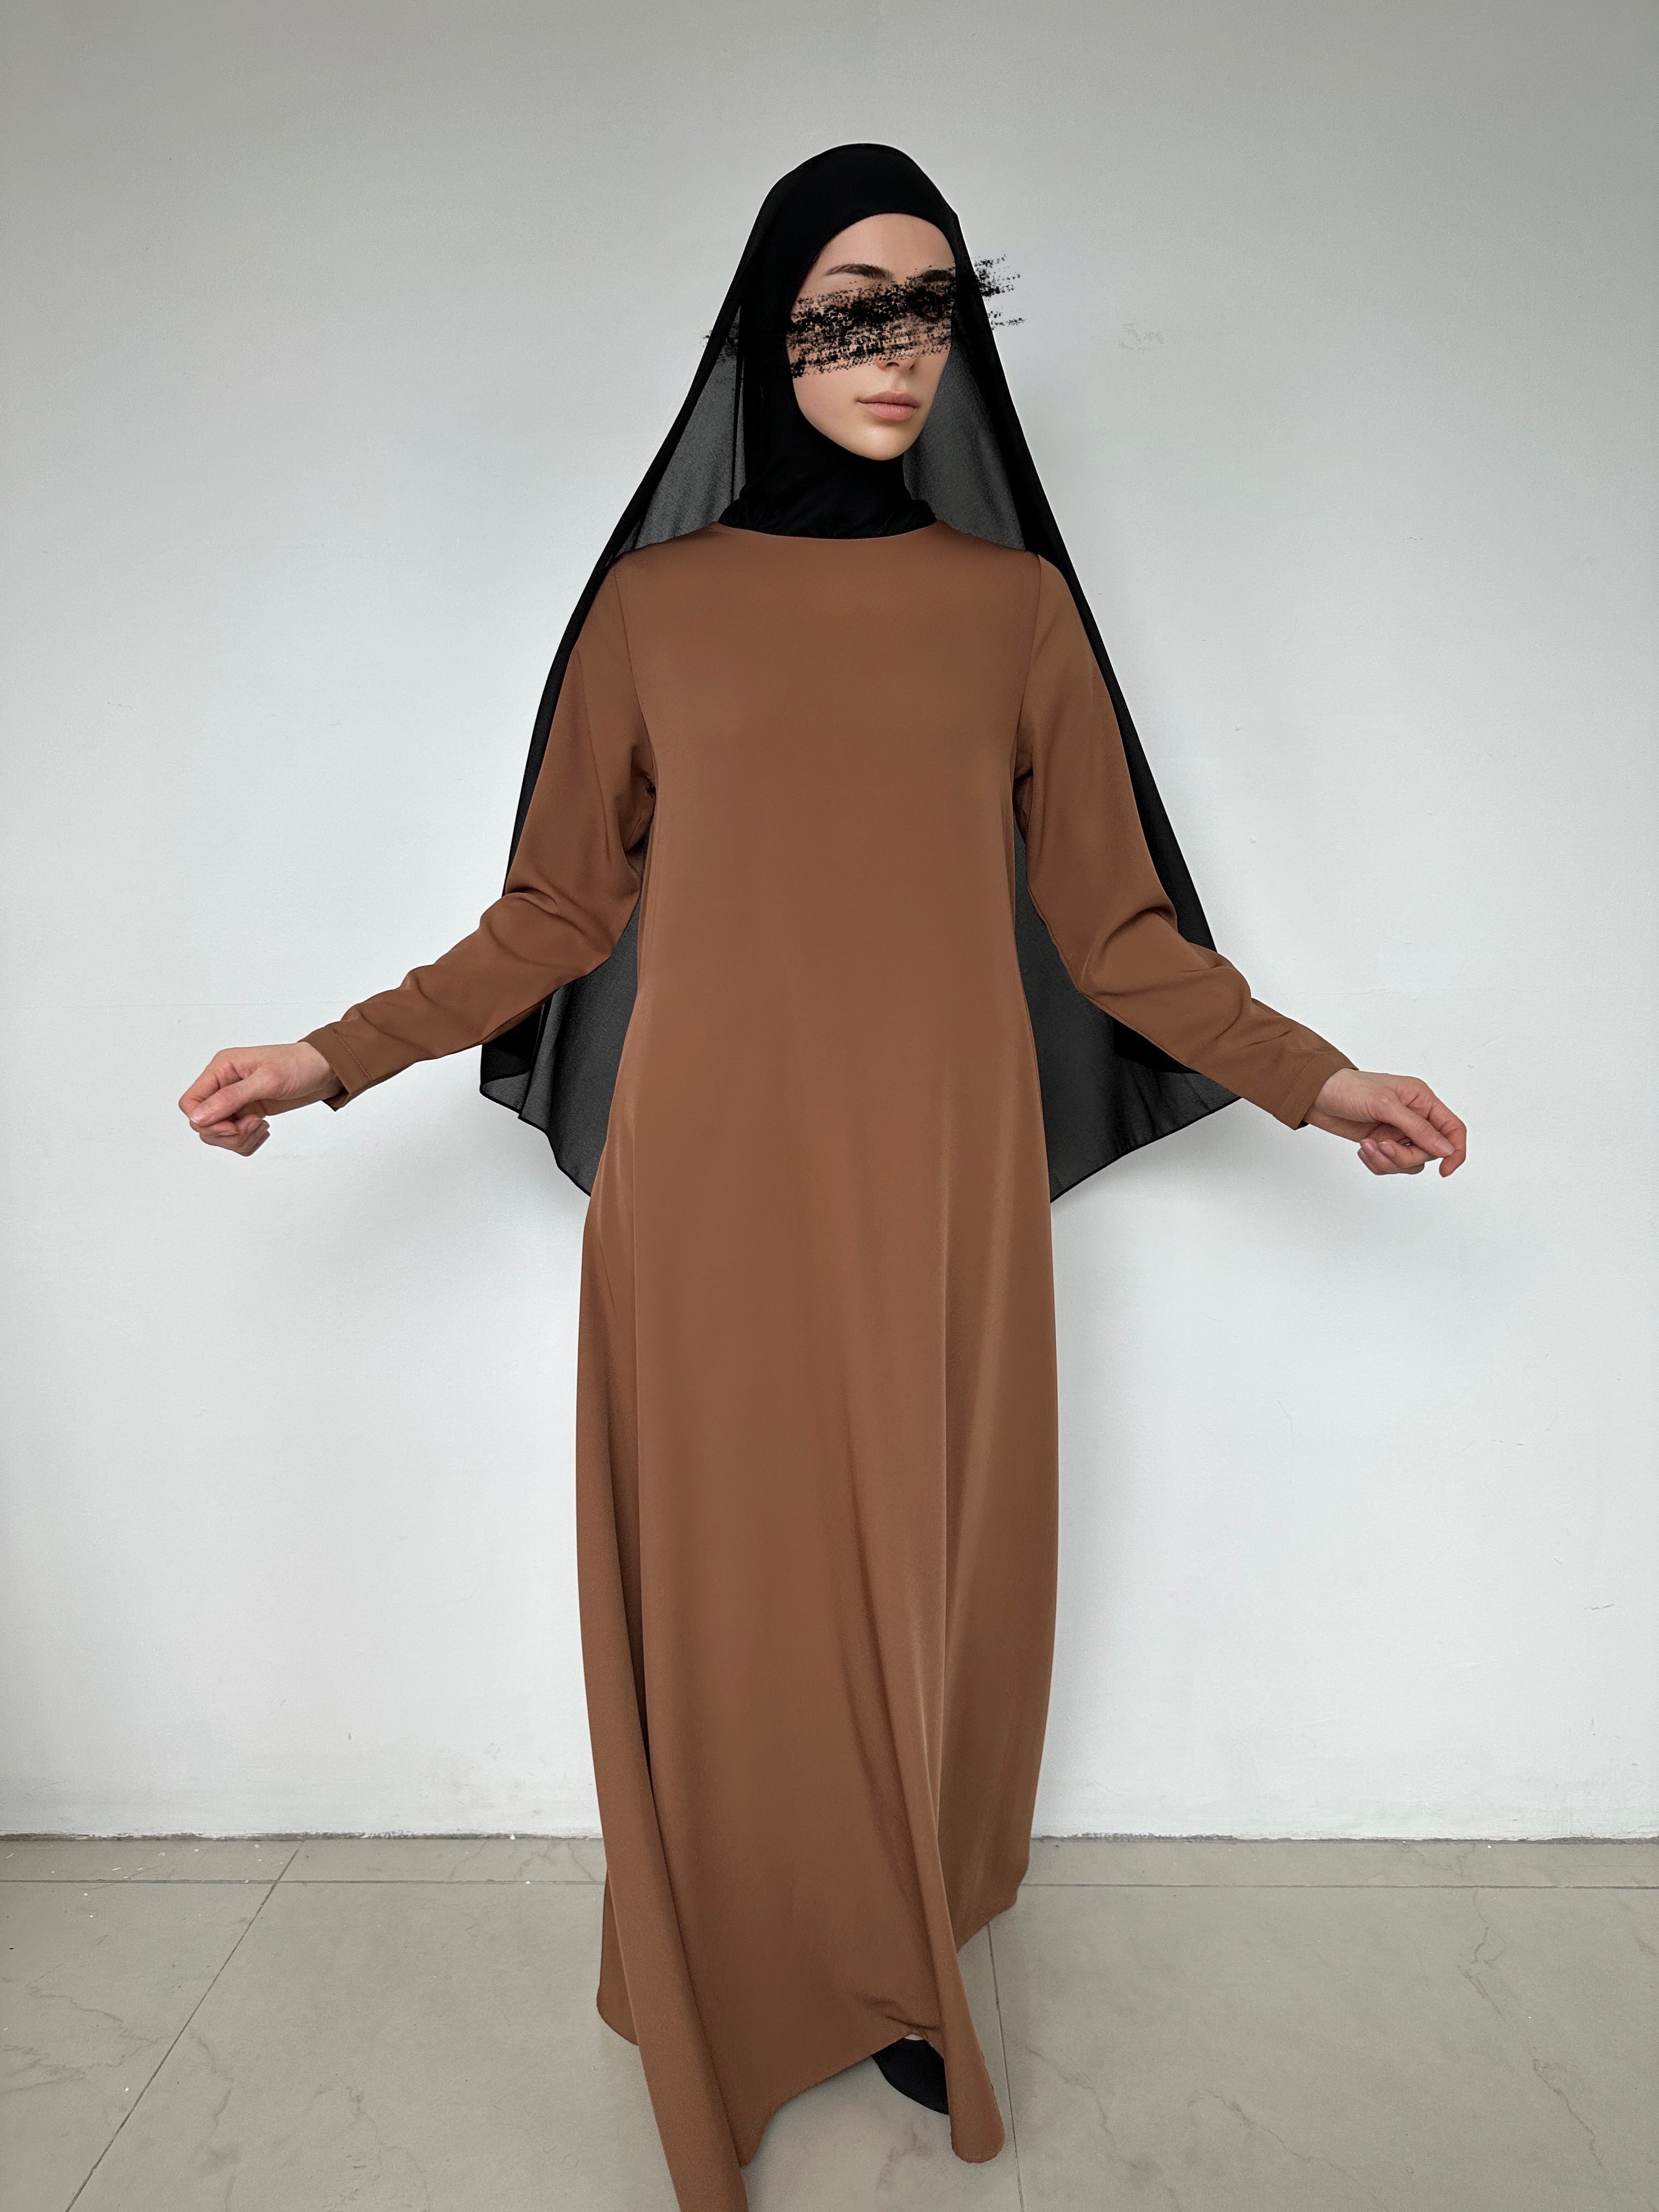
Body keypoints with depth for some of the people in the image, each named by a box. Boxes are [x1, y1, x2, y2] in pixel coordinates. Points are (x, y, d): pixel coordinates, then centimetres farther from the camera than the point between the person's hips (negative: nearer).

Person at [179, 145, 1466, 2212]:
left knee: (922, 1571, 7)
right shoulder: (654, 601, 7)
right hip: (711, 1179, 0)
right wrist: (334, 1054, 0)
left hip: (938, 1182, 1)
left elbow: (1109, 921, 9)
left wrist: (1310, 1076, 3)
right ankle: (752, 1999, 30)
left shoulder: (1015, 601, 9)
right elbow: (560, 911, 7)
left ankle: (906, 1970, 33)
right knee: (734, 1578, 5)